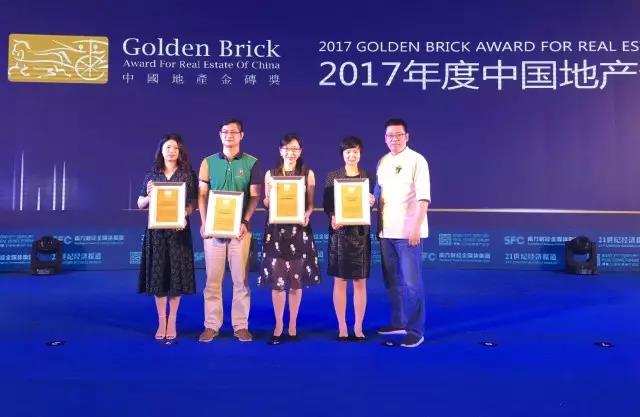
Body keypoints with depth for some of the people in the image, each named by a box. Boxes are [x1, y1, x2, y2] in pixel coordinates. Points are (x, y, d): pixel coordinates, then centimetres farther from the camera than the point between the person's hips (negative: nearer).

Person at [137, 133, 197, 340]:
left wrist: (186, 211, -16)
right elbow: (140, 204, 9)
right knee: (157, 274, 3)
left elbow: (194, 202, 3)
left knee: (176, 274, 1)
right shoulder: (152, 174, 7)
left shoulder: (188, 174, 4)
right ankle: (161, 321, 15)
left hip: (179, 229, -1)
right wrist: (149, 195, -11)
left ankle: (172, 322, 13)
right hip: (156, 230, 1)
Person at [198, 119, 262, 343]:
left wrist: (245, 221, -11)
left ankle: (241, 326, 11)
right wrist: (204, 222, -5)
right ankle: (211, 325, 11)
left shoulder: (251, 163, 5)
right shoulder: (208, 162, 9)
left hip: (240, 227, -1)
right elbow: (202, 195, 7)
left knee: (241, 278, 2)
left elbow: (254, 196, 1)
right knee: (212, 279, 3)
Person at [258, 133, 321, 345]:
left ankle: (293, 324, 18)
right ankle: (278, 325, 12)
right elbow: (266, 202, 10)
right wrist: (271, 198, -12)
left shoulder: (308, 173, 5)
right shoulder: (270, 173, 7)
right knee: (277, 279, -1)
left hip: (299, 230, 0)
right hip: (276, 230, 0)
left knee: (297, 280, 5)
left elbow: (311, 203, 4)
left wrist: (306, 214, -16)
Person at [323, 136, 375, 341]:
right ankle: (342, 327, 13)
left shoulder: (367, 176, 8)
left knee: (360, 281, 4)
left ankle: (358, 327, 15)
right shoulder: (332, 176, 3)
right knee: (339, 281, 2)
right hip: (339, 232, -1)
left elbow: (371, 205, 9)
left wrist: (371, 203, -13)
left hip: (361, 232, 1)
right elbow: (326, 203, 0)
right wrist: (333, 217, -18)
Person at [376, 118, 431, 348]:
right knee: (392, 281, 14)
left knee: (411, 282, -3)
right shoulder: (383, 162, 12)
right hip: (386, 231, 7)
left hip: (407, 231, -6)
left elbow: (423, 197, -12)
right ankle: (398, 322, 27)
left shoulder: (416, 160, -6)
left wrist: (416, 227, -20)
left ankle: (415, 330, 6)